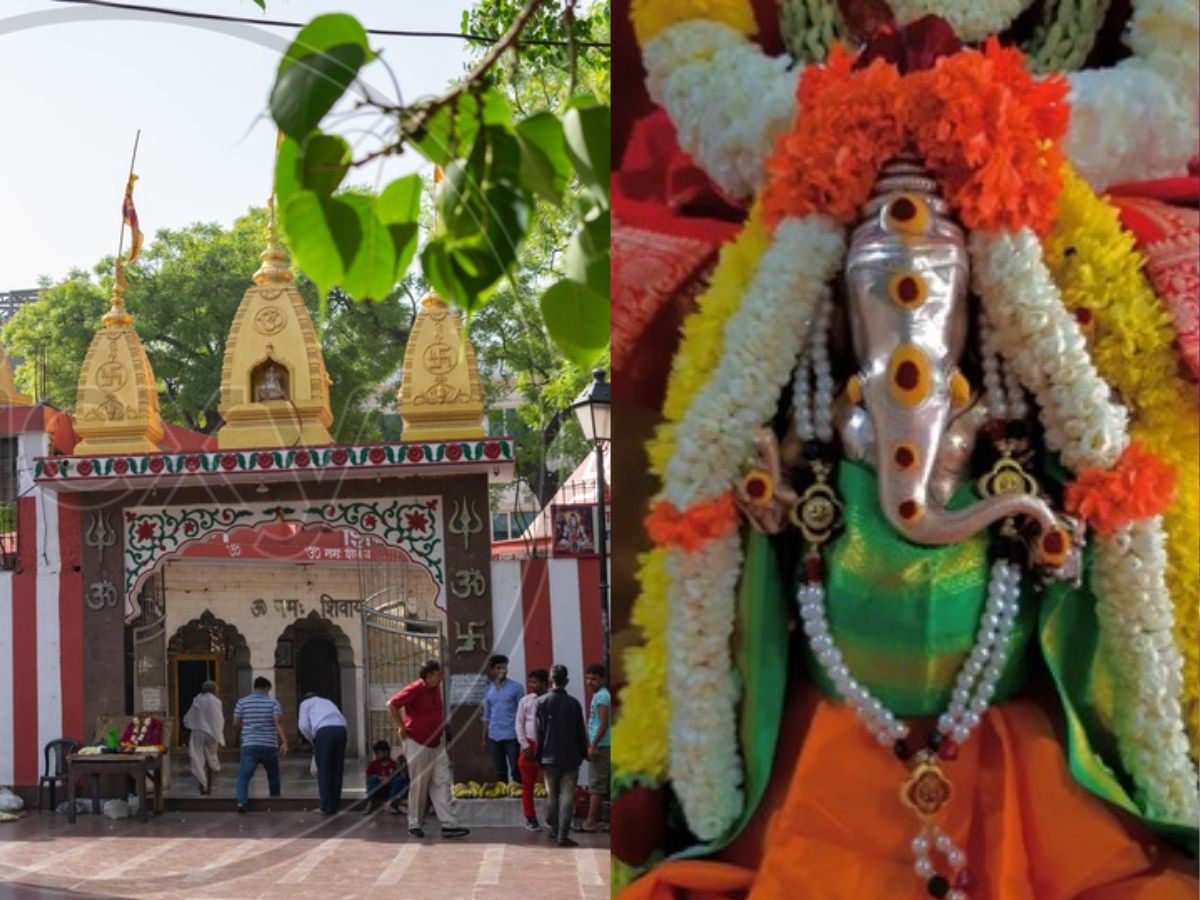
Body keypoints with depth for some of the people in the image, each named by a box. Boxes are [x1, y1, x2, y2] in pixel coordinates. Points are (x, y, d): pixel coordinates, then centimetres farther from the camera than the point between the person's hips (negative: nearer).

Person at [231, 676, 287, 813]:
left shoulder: (242, 702, 6)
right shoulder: (273, 702, 2)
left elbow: (235, 724, 5)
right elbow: (278, 722, -10)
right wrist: (284, 741, -16)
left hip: (249, 745, 0)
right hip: (269, 746, 0)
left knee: (244, 775, -4)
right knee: (273, 775, 18)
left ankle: (241, 801, -23)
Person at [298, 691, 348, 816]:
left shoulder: (305, 703, 25)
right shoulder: (328, 702, 37)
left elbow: (304, 725, 7)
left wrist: (313, 740, 21)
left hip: (324, 730, -4)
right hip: (341, 729, 4)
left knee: (324, 771, 2)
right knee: (337, 770, 11)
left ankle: (327, 807, -1)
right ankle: (335, 806, 13)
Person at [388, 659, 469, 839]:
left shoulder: (436, 689, 8)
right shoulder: (415, 689, -15)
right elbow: (392, 704, -21)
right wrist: (402, 727, -16)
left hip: (436, 744, 7)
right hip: (417, 744, -7)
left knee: (442, 783, 1)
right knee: (419, 785, 1)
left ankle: (449, 824, -2)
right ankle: (414, 824, 13)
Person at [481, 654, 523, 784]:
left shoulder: (515, 687, -1)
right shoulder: (489, 690, 10)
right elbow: (486, 716, 15)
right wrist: (484, 738, 13)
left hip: (511, 736, -4)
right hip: (494, 737, 4)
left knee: (515, 772, -3)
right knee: (500, 772, 9)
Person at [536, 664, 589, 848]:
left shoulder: (542, 702, -4)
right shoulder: (573, 703, -5)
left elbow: (539, 732, -2)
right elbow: (580, 732, 0)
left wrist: (539, 755, 6)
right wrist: (584, 753, 12)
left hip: (550, 757, 1)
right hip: (570, 757, -1)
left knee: (551, 795, 16)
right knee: (567, 797, -2)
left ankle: (552, 830, 26)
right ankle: (563, 835, -8)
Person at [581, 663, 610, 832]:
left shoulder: (601, 696, -13)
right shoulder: (598, 695, 17)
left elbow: (603, 724, -20)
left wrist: (593, 746, -20)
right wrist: (591, 745, 21)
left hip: (600, 746, -10)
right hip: (598, 745, 10)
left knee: (596, 785, -8)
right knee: (598, 785, 12)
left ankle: (591, 822, -8)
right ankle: (594, 819, 16)